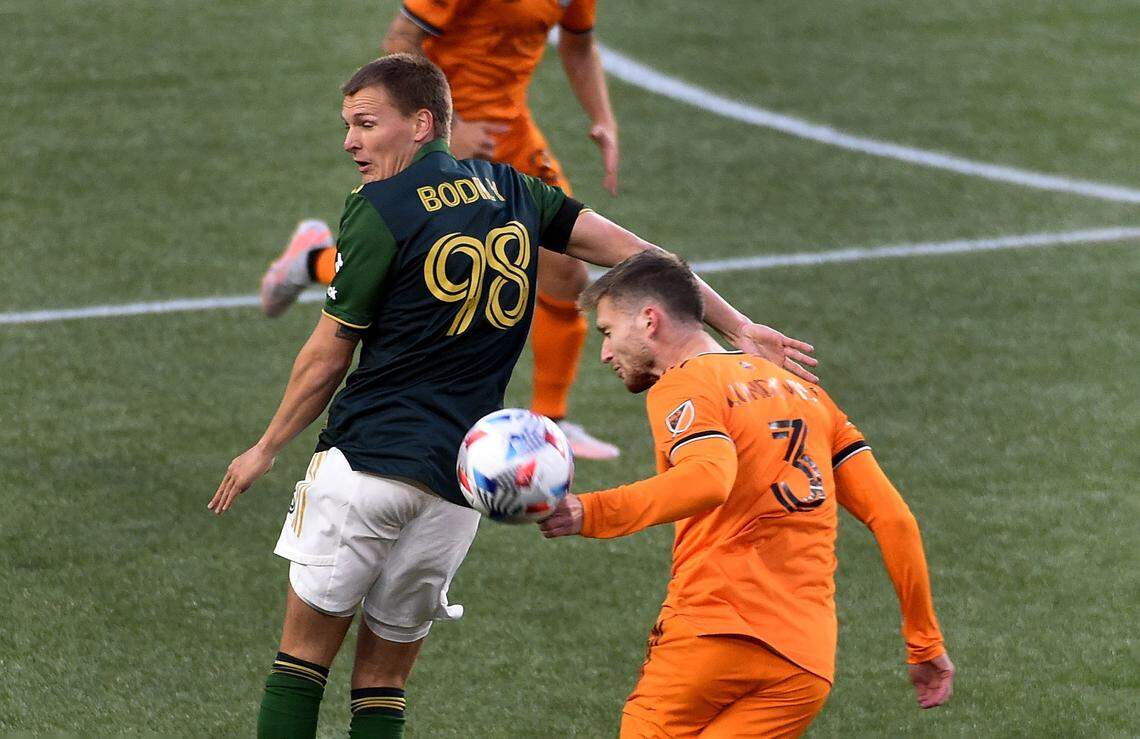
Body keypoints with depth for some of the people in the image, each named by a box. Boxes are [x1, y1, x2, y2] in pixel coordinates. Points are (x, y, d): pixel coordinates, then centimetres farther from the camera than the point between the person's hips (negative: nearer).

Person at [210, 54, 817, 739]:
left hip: (366, 458, -5)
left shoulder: (381, 209, -6)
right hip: (456, 481, 5)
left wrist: (266, 449, 11)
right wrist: (736, 326, 15)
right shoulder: (510, 190, 10)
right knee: (384, 681, 12)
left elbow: (328, 358, -2)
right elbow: (632, 252, 9)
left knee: (305, 652, 4)